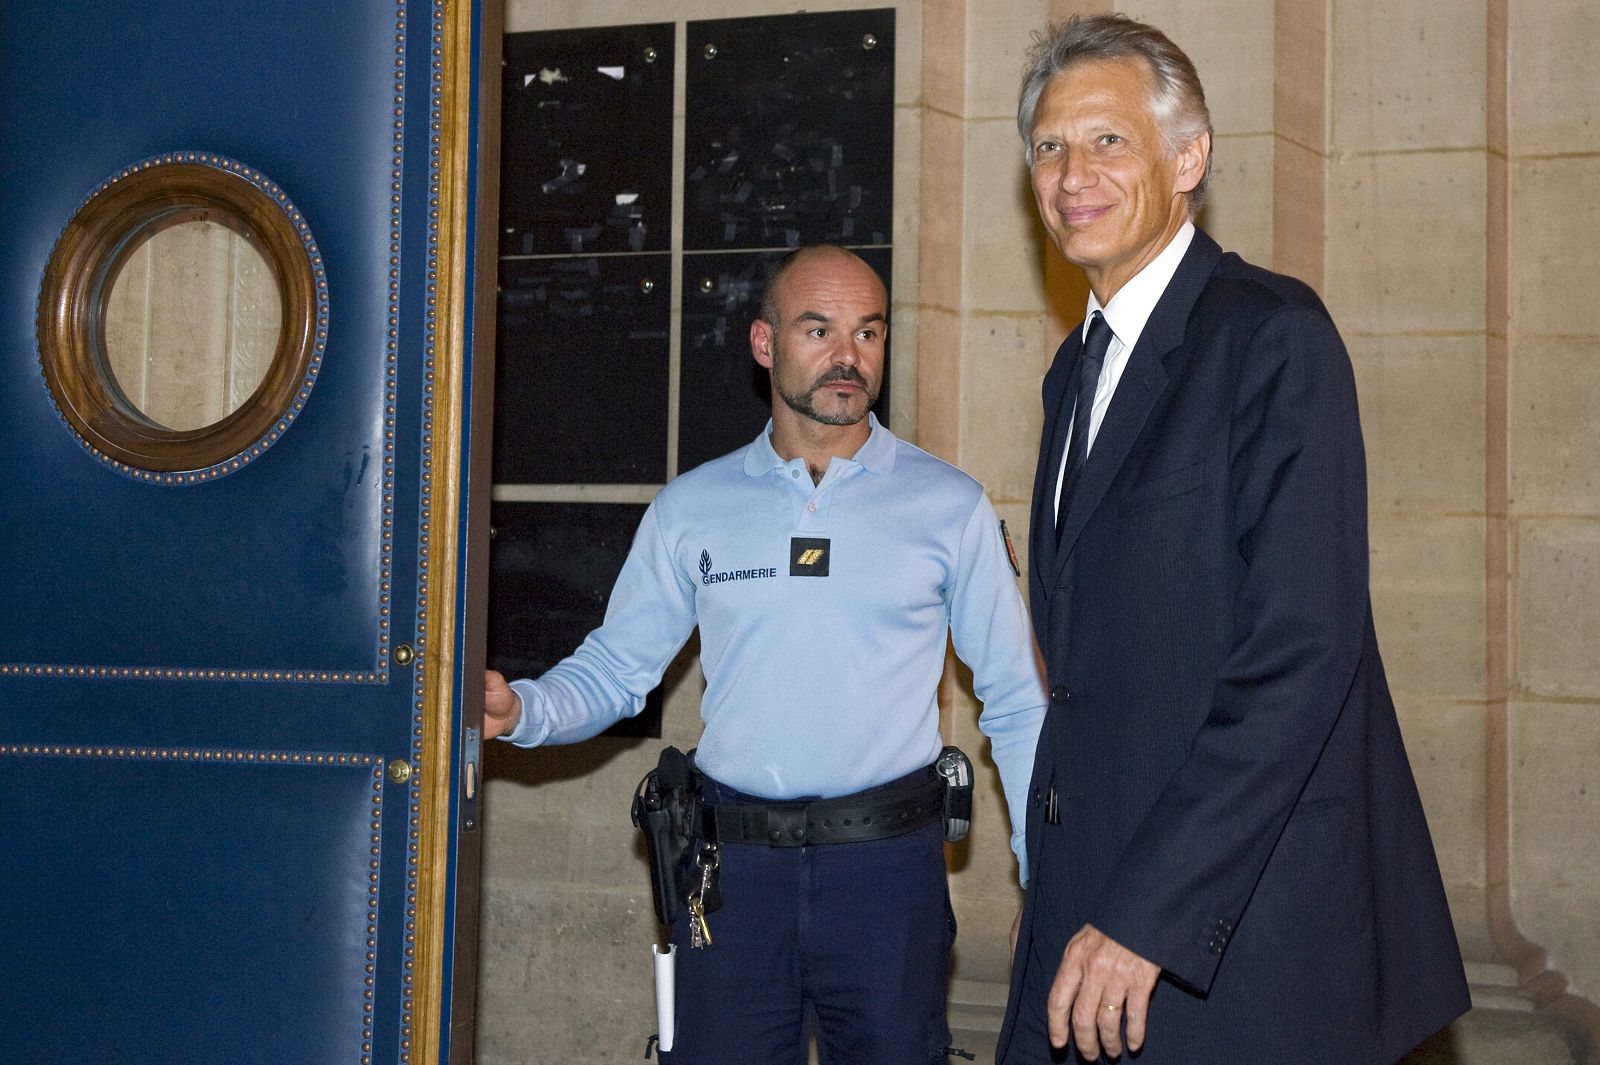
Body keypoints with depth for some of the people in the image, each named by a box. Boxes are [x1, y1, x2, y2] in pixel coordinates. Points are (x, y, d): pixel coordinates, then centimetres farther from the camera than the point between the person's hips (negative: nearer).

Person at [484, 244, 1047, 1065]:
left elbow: (1017, 704, 4)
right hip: (733, 870, 1)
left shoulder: (949, 506, 3)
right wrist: (518, 709, -13)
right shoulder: (691, 508, 7)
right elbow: (615, 669, 8)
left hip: (886, 867, -1)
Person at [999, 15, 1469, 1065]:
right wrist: (1066, 892, 9)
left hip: (1243, 914, -7)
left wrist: (1150, 913, -22)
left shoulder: (1273, 334, -11)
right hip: (1092, 887, 7)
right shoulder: (1078, 366, 16)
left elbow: (1302, 654, -20)